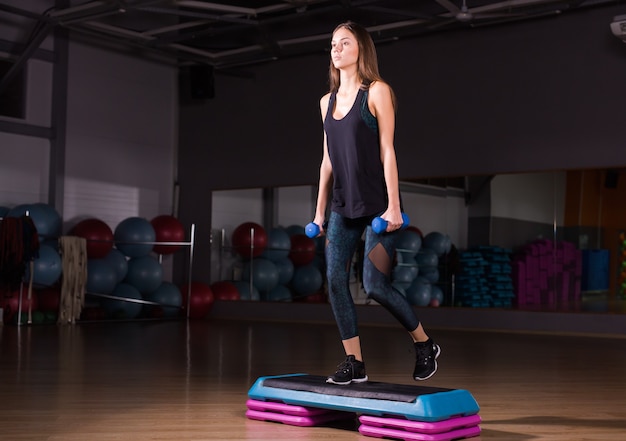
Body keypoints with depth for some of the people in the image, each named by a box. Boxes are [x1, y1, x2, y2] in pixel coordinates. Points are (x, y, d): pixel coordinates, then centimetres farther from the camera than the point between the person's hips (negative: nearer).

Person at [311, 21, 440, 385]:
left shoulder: (376, 92, -3)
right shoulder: (328, 101, 13)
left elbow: (387, 151, -9)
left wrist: (394, 205, -14)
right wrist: (320, 210, 14)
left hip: (376, 205, -6)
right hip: (343, 207, 6)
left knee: (375, 285, -9)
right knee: (335, 281, -2)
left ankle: (425, 345, 14)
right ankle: (355, 364, 9)